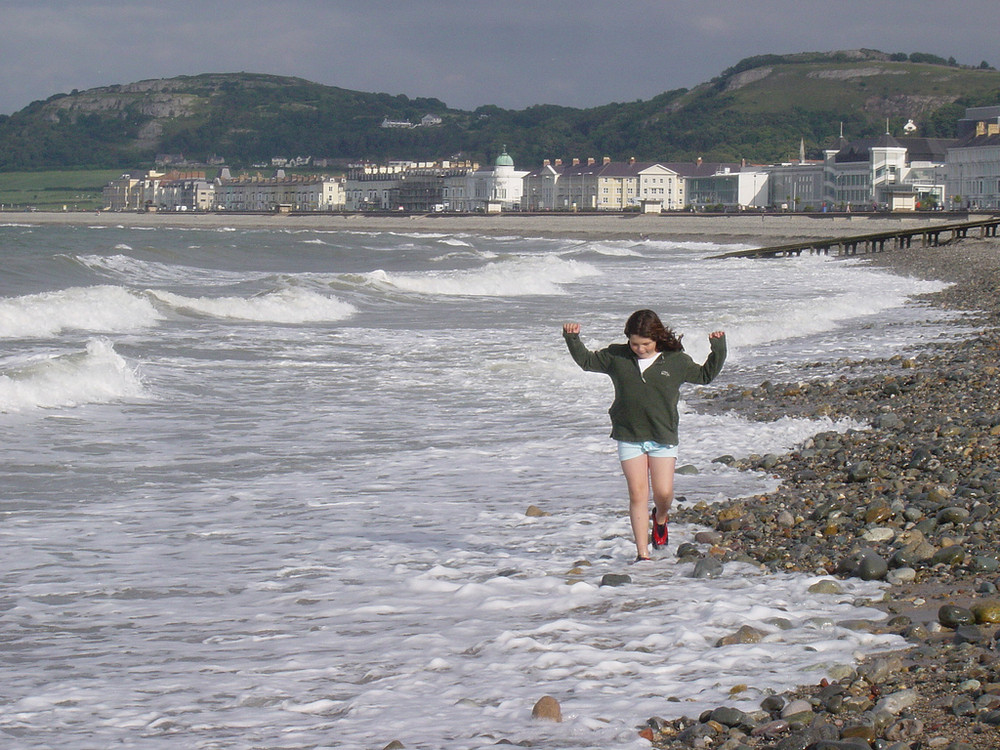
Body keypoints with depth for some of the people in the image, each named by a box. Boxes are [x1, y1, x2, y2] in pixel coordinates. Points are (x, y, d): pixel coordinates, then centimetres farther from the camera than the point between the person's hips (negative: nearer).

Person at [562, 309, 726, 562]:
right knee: (637, 495, -3)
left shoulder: (676, 360, 0)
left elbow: (705, 375, 13)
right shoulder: (617, 357, 2)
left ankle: (660, 518, 31)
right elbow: (586, 360, 15)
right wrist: (573, 339, 2)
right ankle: (642, 553, 3)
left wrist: (718, 349, 1)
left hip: (663, 438, -1)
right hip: (629, 437, 1)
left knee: (664, 493, -6)